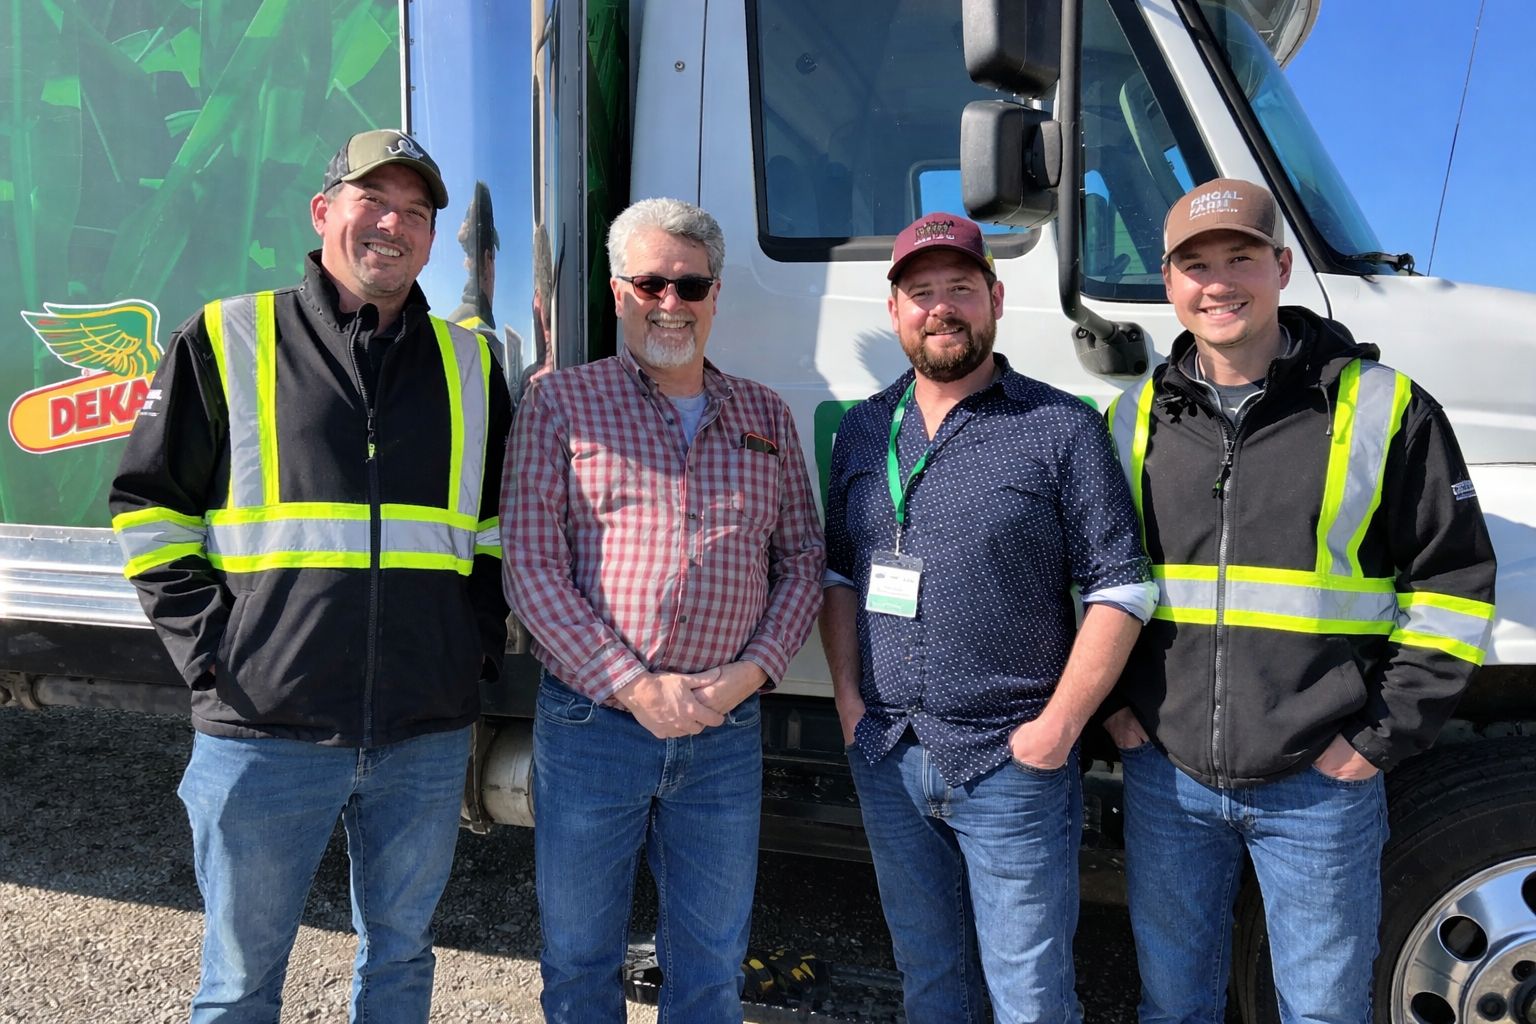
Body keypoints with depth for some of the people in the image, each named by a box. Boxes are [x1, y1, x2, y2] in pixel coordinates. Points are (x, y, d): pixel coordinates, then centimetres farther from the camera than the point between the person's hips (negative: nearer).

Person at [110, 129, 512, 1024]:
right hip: (266, 731, -2)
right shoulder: (226, 342, 1)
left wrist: (482, 643, 5)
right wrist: (209, 652, -7)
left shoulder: (470, 364, 10)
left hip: (429, 734, 3)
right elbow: (151, 514, 2)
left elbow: (505, 526, 17)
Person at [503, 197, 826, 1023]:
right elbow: (530, 564, -8)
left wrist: (755, 668, -7)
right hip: (590, 727, -2)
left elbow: (803, 559, 9)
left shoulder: (765, 417, 10)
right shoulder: (560, 403, 0)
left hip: (727, 733, 3)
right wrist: (633, 685, -15)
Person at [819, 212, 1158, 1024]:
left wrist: (1060, 723, -13)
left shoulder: (1061, 428, -6)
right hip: (885, 758, 5)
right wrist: (848, 697, 4)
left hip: (1013, 765, -4)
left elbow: (1120, 588, -7)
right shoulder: (862, 431, 9)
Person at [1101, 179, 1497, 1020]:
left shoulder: (1383, 408, -5)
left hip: (1319, 783, -2)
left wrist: (1386, 734, -7)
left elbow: (1453, 580, -2)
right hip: (1166, 775, 3)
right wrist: (1110, 702, 5)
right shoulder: (1133, 422, 5)